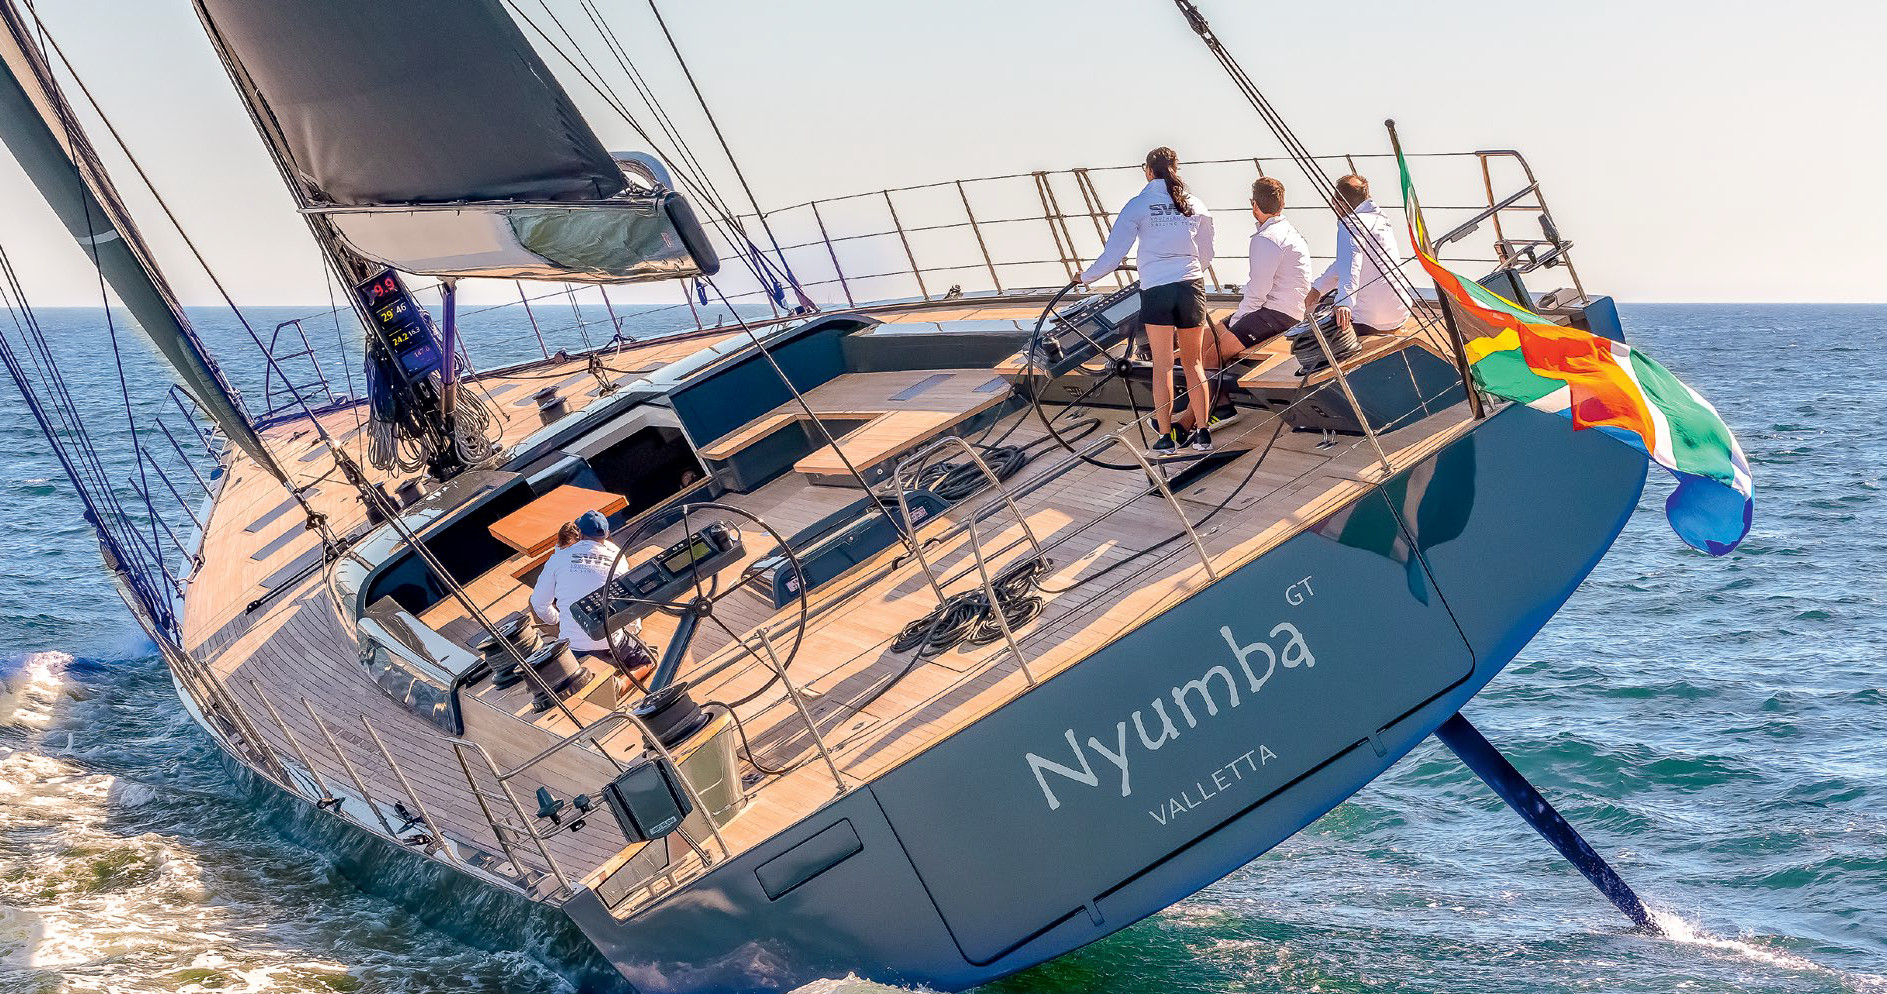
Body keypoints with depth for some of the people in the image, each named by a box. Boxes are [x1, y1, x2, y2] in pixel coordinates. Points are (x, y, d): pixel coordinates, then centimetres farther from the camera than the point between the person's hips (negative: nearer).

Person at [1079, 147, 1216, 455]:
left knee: (1162, 365, 3)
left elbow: (1113, 254, -3)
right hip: (1192, 286, 3)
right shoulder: (1195, 206, 9)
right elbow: (1206, 257, 18)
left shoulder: (1138, 205, -2)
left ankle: (1166, 437, 3)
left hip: (1155, 289, -2)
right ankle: (1202, 433, 11)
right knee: (1194, 362, 12)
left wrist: (1086, 276, 12)